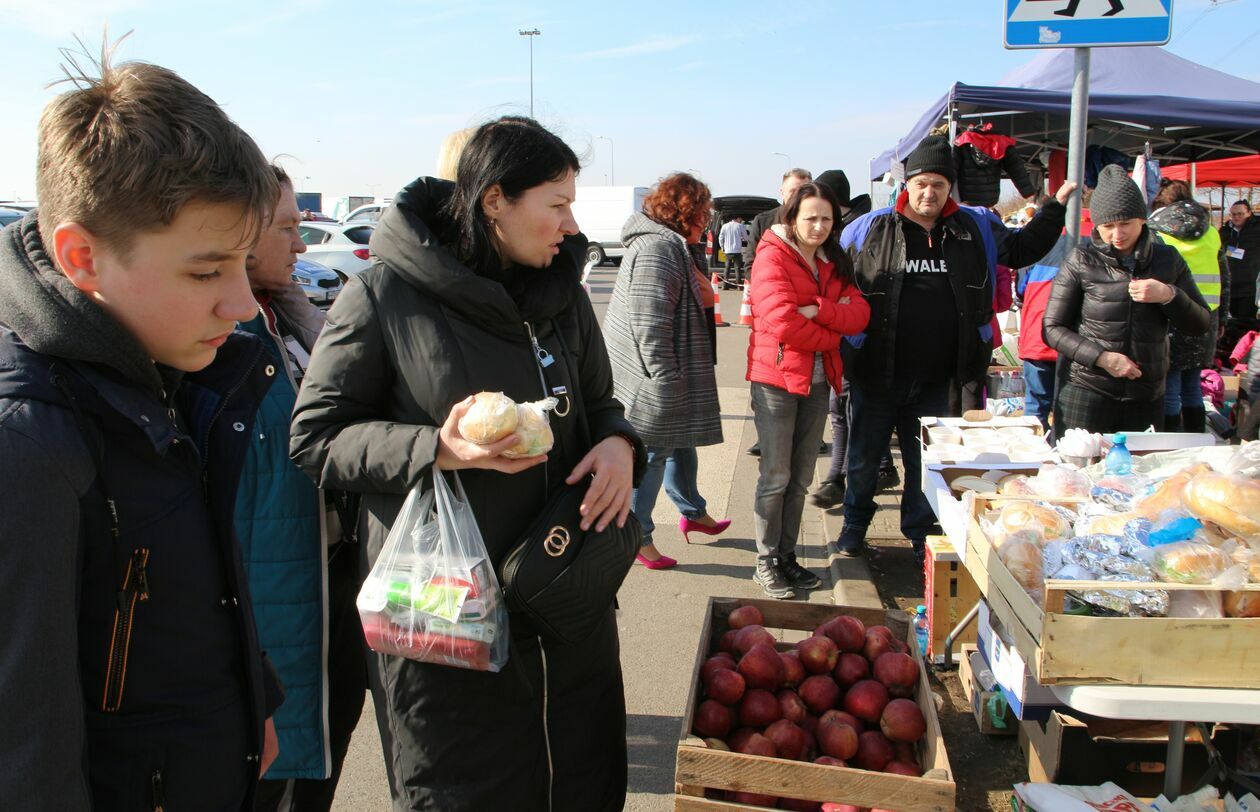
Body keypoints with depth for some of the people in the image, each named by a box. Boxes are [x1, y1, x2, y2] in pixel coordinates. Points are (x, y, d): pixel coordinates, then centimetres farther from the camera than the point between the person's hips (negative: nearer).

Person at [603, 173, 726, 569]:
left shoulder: (667, 243, 14)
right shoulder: (658, 249, -22)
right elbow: (649, 321, -27)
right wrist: (667, 377, -24)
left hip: (671, 372, 11)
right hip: (654, 378, -11)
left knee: (681, 440, 23)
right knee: (652, 453, 1)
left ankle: (693, 512, 42)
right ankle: (637, 538, 15)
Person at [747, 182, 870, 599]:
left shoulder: (833, 264, 13)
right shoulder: (772, 257, -9)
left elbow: (859, 314, -1)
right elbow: (782, 322, -22)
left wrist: (817, 310, -18)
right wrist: (832, 335, -9)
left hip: (817, 380, 7)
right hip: (776, 379, -7)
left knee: (801, 478, 12)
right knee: (776, 476, 0)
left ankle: (787, 555, 23)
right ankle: (766, 562, 12)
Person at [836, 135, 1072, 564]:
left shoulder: (976, 228, 5)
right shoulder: (870, 229, -4)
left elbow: (1023, 248, 19)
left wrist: (1055, 208, 10)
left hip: (935, 380, 2)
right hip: (875, 375, -2)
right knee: (864, 457, 11)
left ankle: (920, 533, 31)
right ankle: (855, 524, 32)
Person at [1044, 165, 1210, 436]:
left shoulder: (1167, 260, 7)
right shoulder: (1082, 262, -2)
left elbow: (1200, 325, 9)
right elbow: (1053, 328, -2)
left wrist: (1169, 296, -10)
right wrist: (1101, 357, -15)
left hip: (1148, 400, 3)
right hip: (1087, 395, -3)